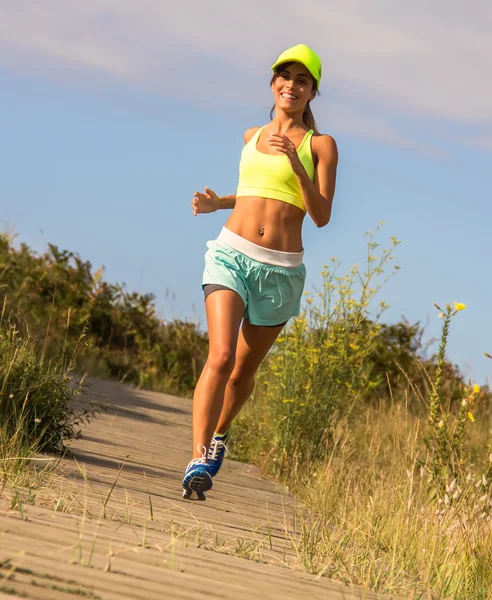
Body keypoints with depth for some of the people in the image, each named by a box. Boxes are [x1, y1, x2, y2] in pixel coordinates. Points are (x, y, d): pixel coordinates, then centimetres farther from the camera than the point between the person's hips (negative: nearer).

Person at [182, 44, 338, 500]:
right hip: (232, 255, 1)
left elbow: (321, 215, -6)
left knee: (244, 370, 12)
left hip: (281, 270, -1)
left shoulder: (320, 145, 2)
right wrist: (217, 202, 11)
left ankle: (220, 431, 42)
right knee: (220, 356, -19)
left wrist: (295, 162, -17)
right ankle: (198, 460, -22)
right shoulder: (252, 137, 14)